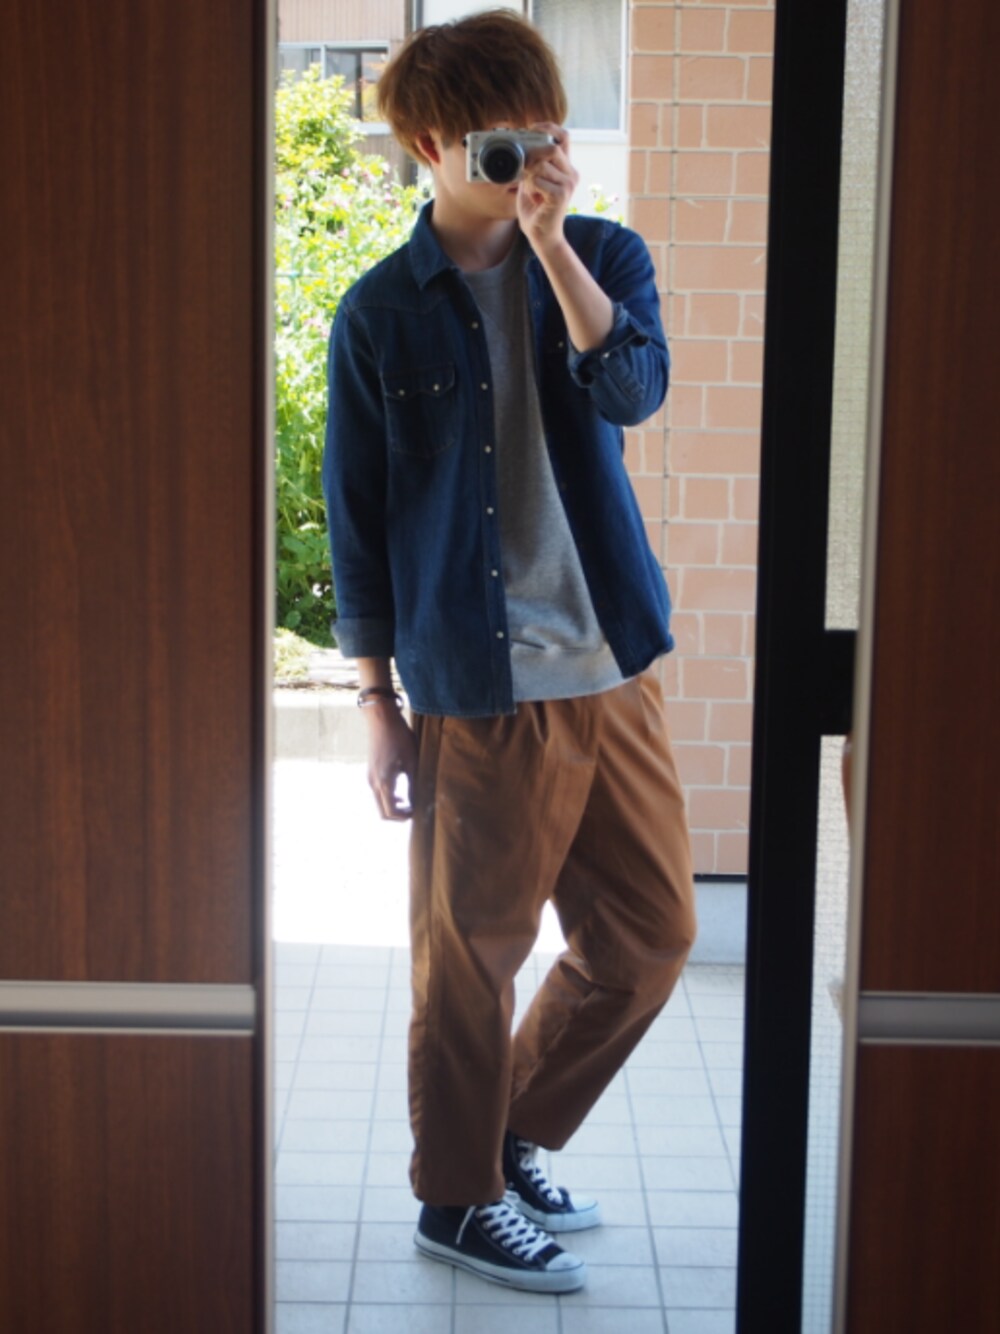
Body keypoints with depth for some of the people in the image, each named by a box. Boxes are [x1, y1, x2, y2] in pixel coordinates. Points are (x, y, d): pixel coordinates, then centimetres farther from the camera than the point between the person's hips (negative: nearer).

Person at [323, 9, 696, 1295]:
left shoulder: (603, 257, 5)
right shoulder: (381, 311, -3)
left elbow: (633, 389, -15)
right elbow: (356, 518, 0)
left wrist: (552, 239, -22)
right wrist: (377, 702, -1)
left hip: (611, 672, 4)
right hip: (471, 694, -4)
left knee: (648, 933, 11)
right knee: (469, 958, 6)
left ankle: (515, 1137, 33)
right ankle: (457, 1198, 27)